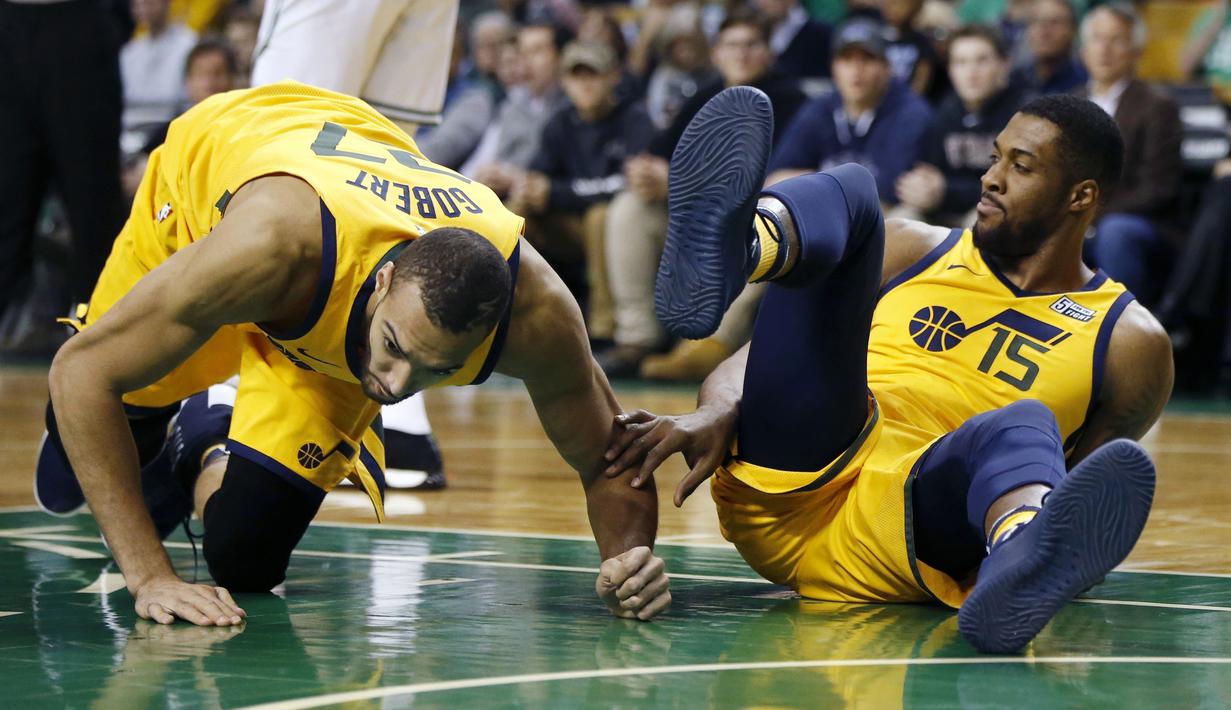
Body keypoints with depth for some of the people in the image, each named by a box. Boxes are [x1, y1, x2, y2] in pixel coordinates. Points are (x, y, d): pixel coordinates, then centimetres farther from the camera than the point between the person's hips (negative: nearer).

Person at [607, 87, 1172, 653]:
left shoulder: (1128, 344, 14)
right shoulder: (914, 251, 22)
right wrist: (717, 414, -8)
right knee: (847, 190, -10)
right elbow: (753, 357, 16)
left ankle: (1024, 559, -73)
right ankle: (726, 253, -49)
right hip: (786, 480, 2)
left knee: (1024, 425, -35)